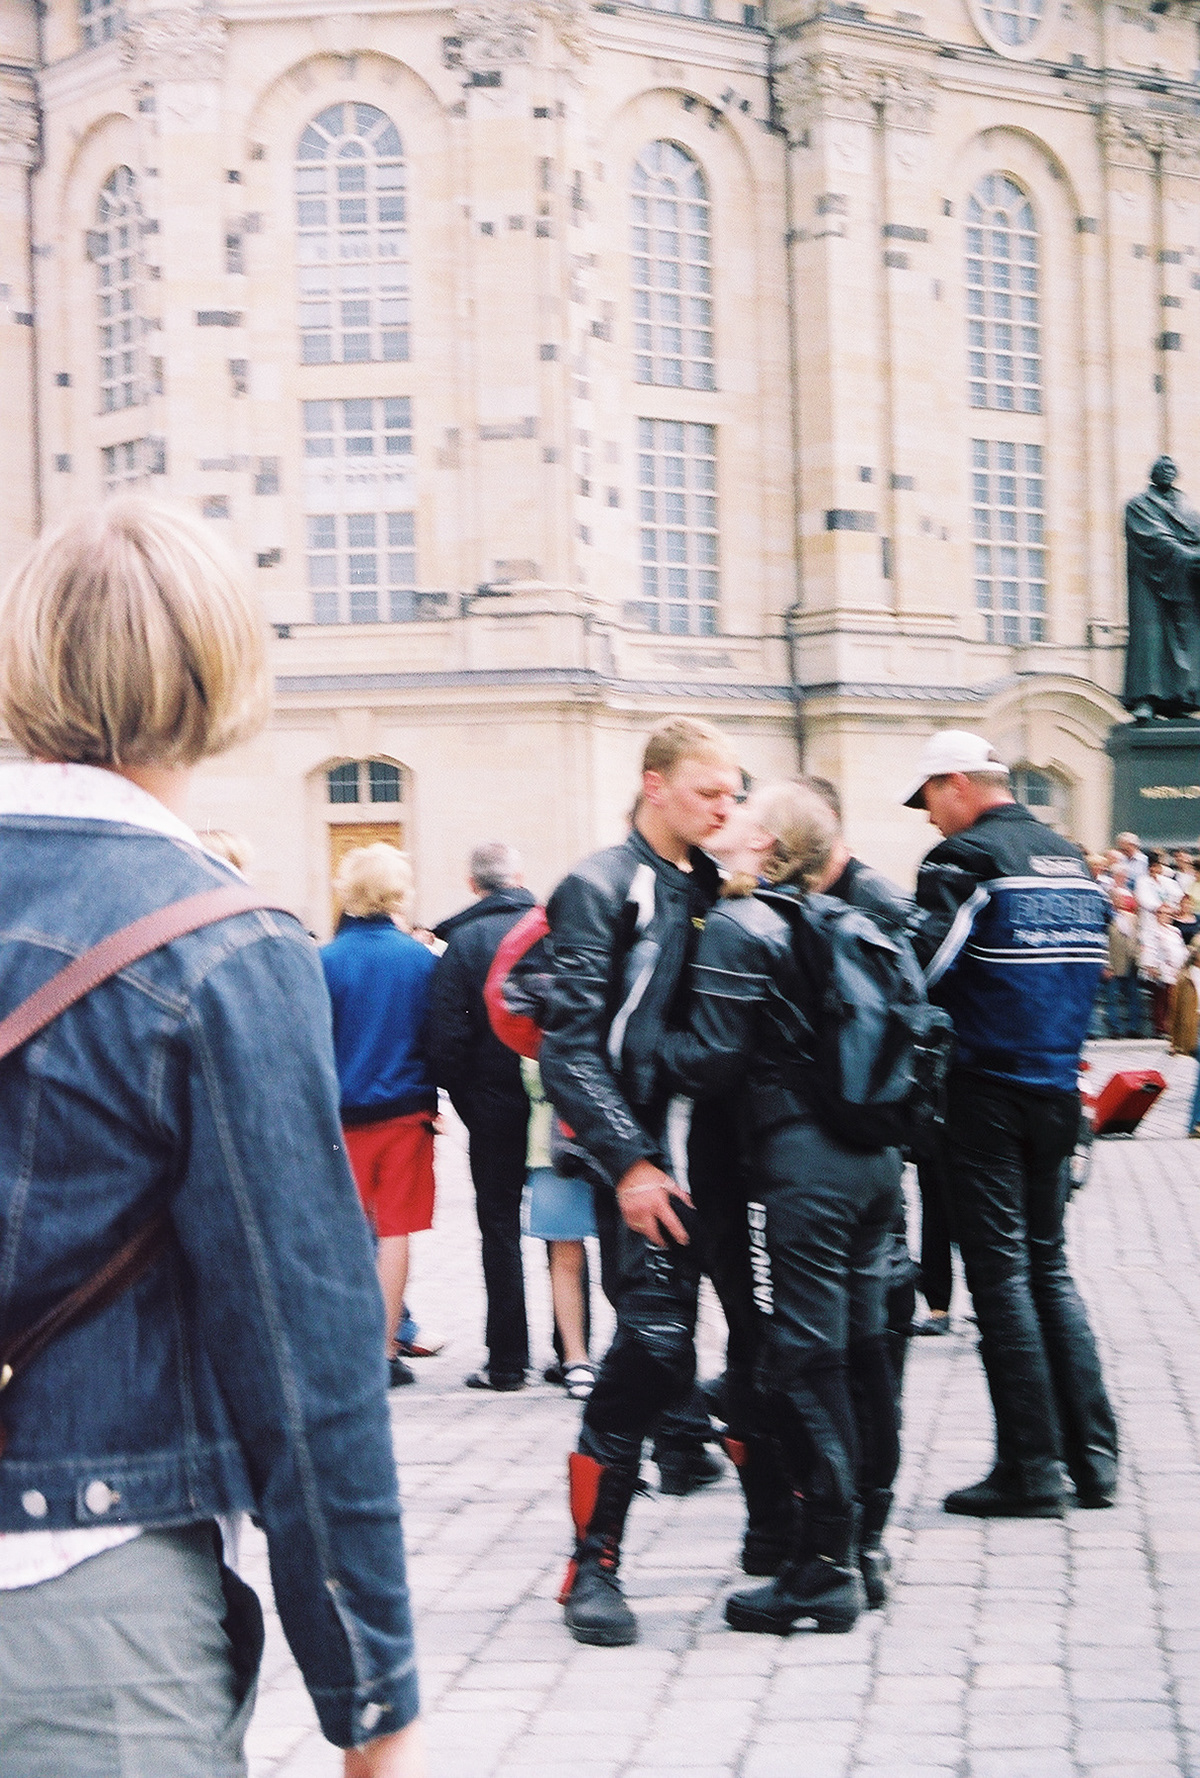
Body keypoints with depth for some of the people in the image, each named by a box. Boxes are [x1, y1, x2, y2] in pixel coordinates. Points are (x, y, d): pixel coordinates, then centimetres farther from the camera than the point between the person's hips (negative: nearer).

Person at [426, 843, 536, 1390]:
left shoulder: (464, 941, -7)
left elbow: (447, 1036, -9)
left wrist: (466, 1103, 3)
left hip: (497, 1101, -2)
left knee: (500, 1227, 5)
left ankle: (507, 1361, 6)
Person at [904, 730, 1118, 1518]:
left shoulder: (965, 859, -12)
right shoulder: (1073, 858, 12)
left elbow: (919, 966, -21)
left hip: (986, 1092, -7)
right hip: (1058, 1090, 7)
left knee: (1001, 1272, -1)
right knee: (1049, 1264, 15)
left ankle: (1031, 1470, 0)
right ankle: (1093, 1458, 13)